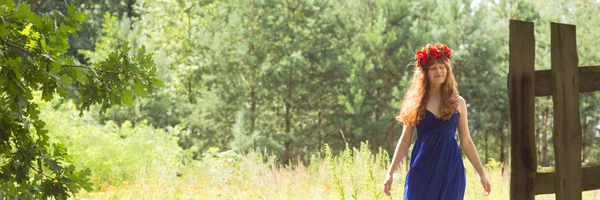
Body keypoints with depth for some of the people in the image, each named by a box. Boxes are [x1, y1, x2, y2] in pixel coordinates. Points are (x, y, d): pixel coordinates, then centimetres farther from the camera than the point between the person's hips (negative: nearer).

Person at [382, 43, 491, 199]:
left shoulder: (458, 102, 7)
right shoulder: (416, 102, 5)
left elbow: (466, 142, 11)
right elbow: (405, 140, 6)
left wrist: (481, 173, 8)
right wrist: (390, 172, 0)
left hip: (450, 168, 1)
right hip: (422, 169, -1)